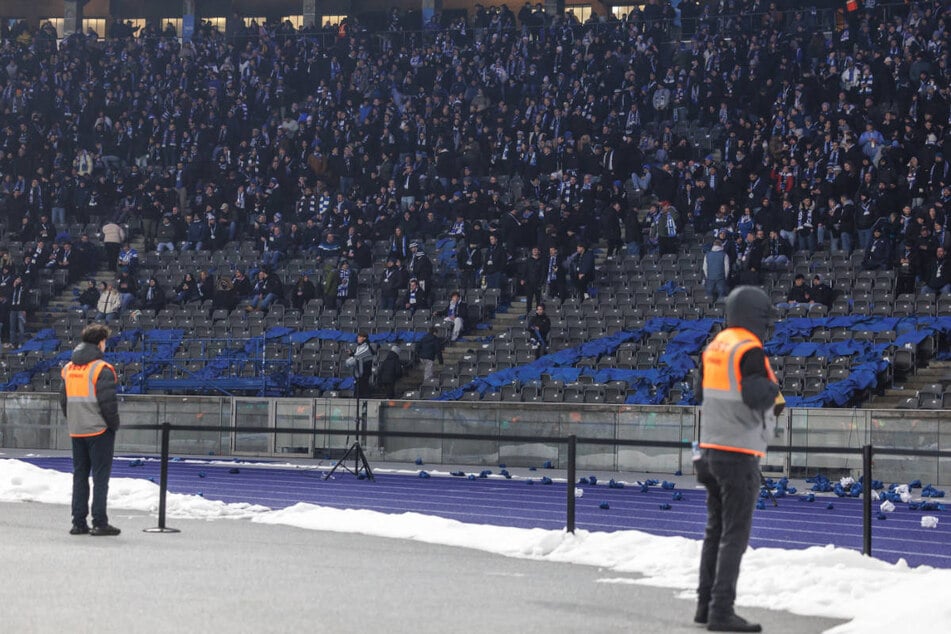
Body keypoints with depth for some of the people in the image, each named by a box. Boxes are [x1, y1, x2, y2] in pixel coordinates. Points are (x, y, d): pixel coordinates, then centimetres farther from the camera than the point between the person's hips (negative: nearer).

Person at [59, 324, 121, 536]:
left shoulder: (68, 368, 9)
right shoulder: (102, 369, -13)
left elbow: (63, 399, 12)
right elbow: (108, 401, -16)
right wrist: (114, 424, -4)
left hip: (76, 431, 6)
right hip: (99, 430, -6)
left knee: (79, 475, 11)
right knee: (100, 475, -2)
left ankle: (78, 522, 11)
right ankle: (100, 522, -3)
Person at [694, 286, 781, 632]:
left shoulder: (714, 346, 10)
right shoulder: (749, 350, -15)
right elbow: (757, 397, -26)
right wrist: (773, 389, -4)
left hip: (710, 449, 8)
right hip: (739, 454, -8)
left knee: (716, 531, 15)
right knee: (735, 535, -6)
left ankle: (706, 604, 18)